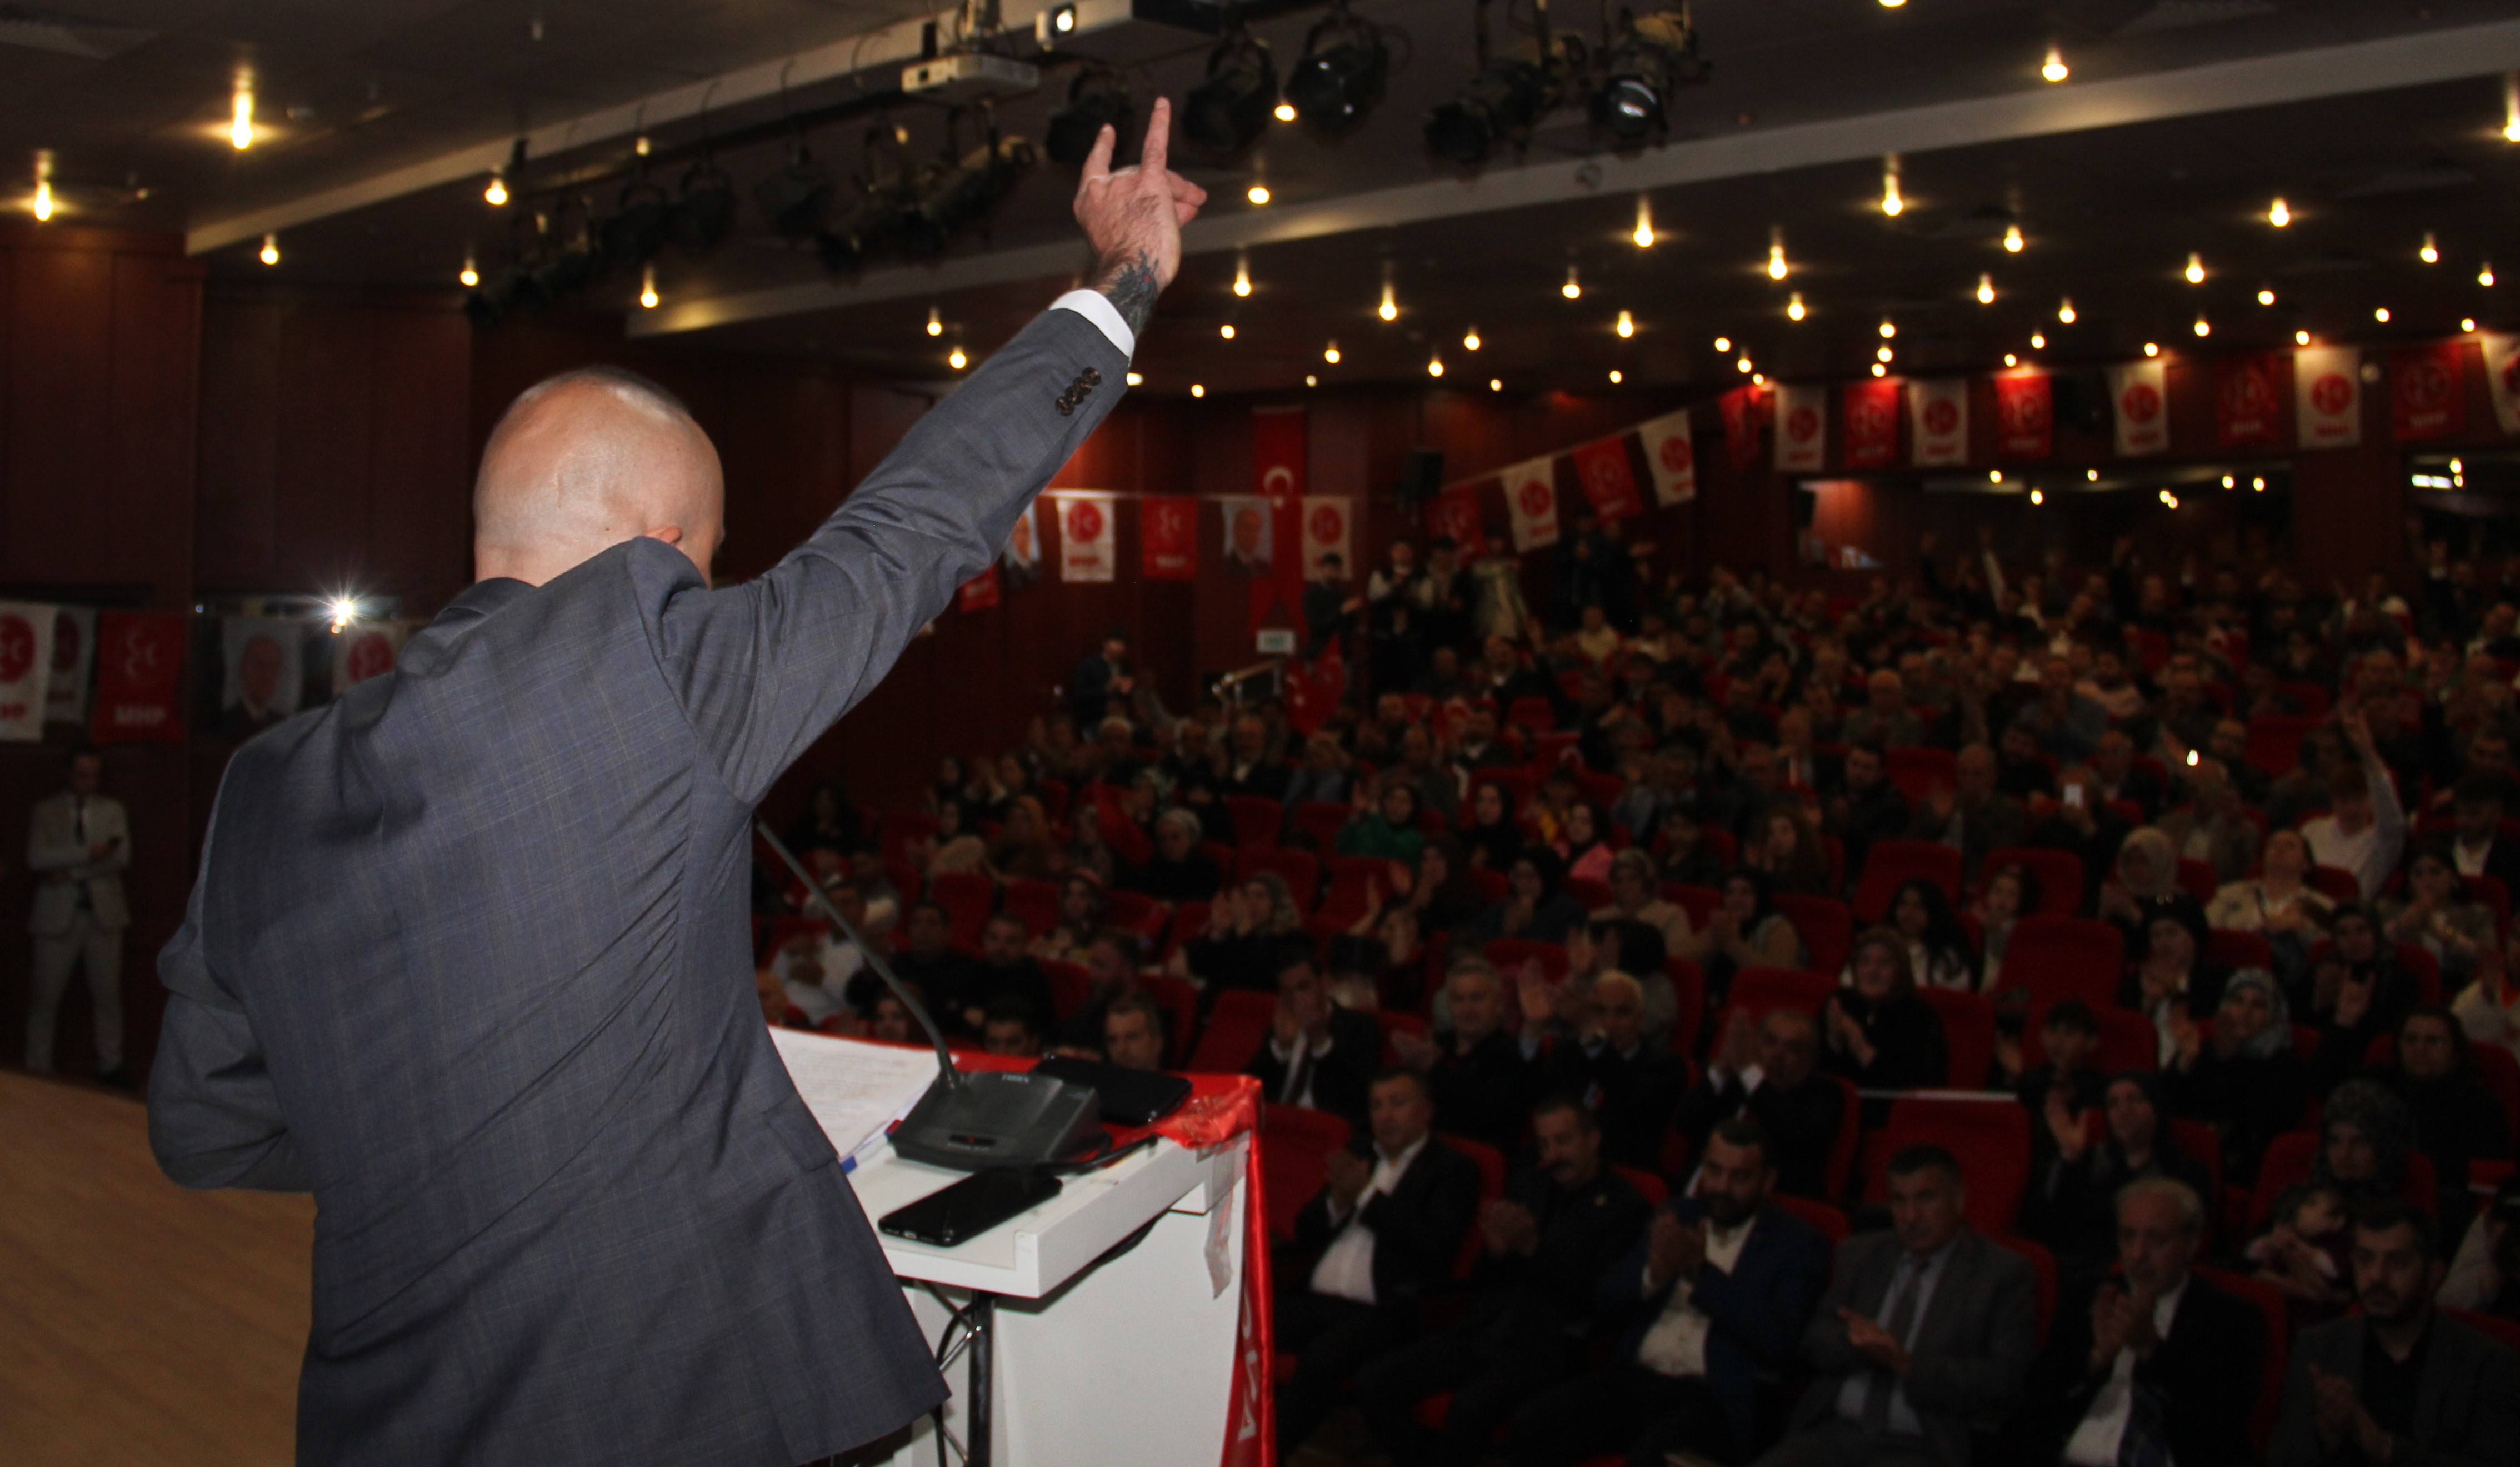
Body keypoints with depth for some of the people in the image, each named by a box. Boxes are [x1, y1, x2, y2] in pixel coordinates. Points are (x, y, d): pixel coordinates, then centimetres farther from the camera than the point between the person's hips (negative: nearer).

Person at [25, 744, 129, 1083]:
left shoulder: (113, 810, 12)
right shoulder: (44, 810, 6)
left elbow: (121, 858, -1)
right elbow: (36, 858, -9)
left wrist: (71, 871, -10)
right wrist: (88, 852, -18)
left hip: (104, 912, 2)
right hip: (57, 915, -2)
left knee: (108, 995, 4)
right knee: (45, 997, -2)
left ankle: (110, 1066, 11)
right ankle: (38, 1069, 6)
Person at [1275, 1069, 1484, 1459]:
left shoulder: (1453, 1169, 5)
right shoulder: (1358, 1152, 22)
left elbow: (1434, 1247, -10)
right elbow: (1305, 1232, 21)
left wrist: (1366, 1195, -8)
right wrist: (1338, 1202, -1)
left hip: (1381, 1310, -5)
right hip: (1314, 1298, 6)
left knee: (1322, 1357, -34)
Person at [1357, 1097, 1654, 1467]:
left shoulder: (1625, 1207, 3)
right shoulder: (1525, 1189, 19)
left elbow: (1600, 1297, -8)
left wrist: (1533, 1247, -15)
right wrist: (1495, 1252, -4)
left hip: (1546, 1343, -6)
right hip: (1484, 1326, 6)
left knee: (1470, 1408, -35)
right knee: (1374, 1383, -14)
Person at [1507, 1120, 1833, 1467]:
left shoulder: (1799, 1244, 4)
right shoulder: (1679, 1215, 18)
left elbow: (1776, 1342, -10)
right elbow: (1605, 1302, 13)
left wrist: (1701, 1273, -15)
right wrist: (1653, 1275, -8)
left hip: (1716, 1396, -4)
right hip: (1636, 1376, 5)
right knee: (1532, 1426, -20)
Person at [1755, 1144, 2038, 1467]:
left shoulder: (2005, 1274, 4)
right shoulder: (1858, 1254, 17)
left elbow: (2003, 1384, -5)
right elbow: (1813, 1343, 13)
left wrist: (1907, 1364, -14)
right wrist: (1854, 1342, -9)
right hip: (1832, 1433, 4)